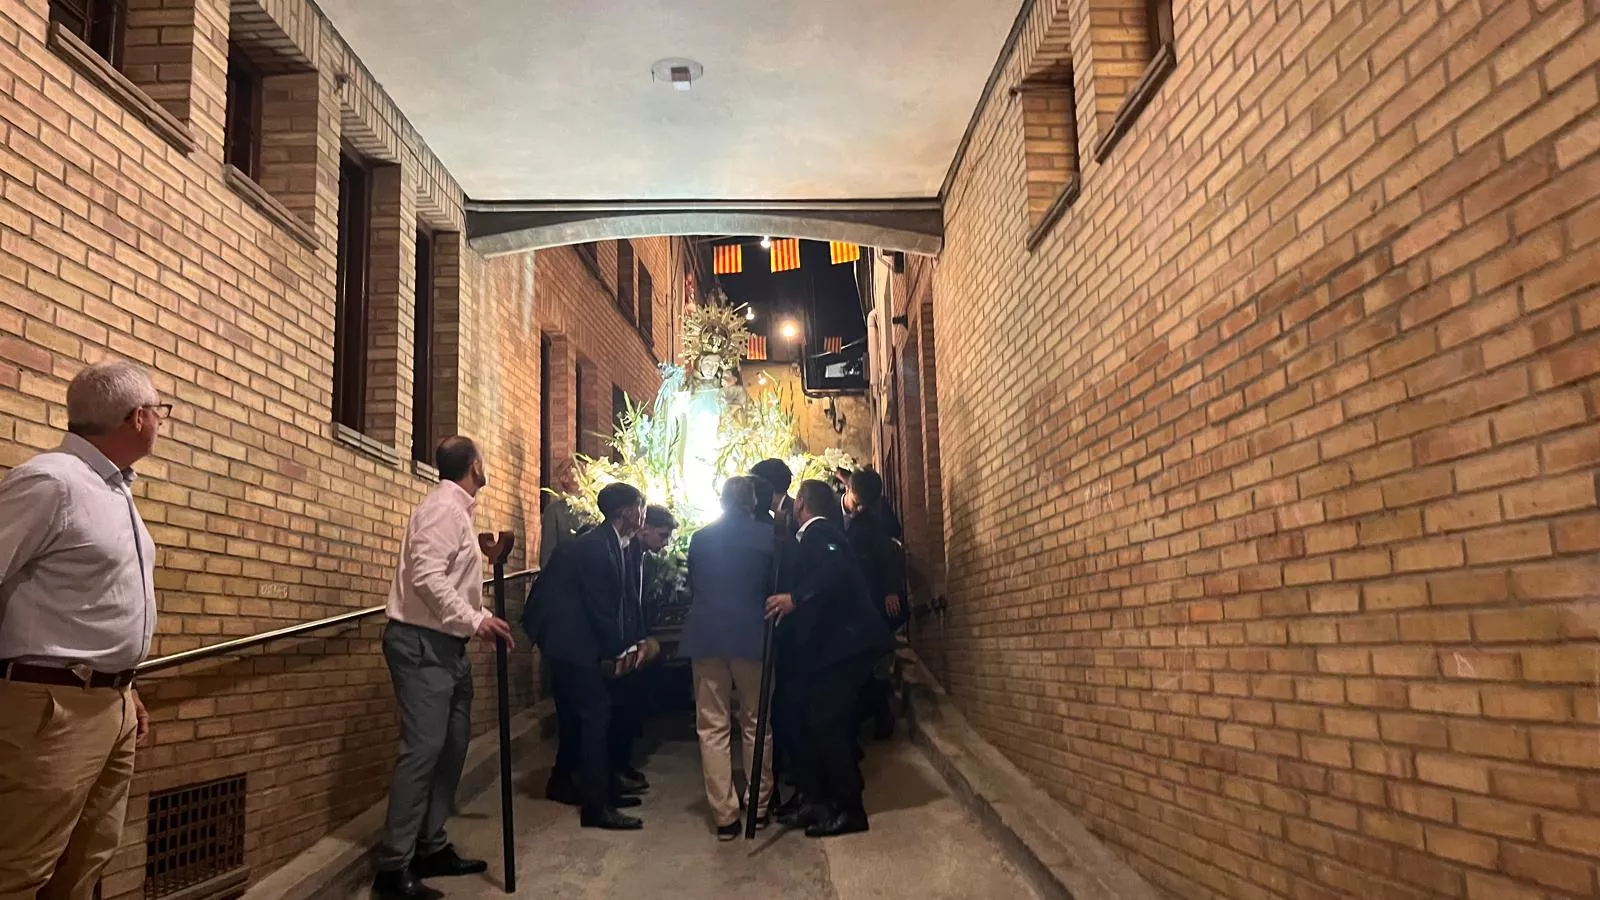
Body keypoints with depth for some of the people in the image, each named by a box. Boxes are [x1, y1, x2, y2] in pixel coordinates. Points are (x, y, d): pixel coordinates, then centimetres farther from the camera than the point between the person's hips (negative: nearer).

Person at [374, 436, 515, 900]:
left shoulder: (457, 510, 17)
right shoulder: (443, 507, -13)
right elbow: (427, 577, -23)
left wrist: (483, 620, 11)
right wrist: (475, 620, -21)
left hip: (446, 645, 10)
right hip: (423, 644, -10)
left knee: (451, 746, 11)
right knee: (422, 748, -12)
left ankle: (431, 848, 20)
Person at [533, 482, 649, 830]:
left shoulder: (605, 543, 10)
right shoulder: (596, 547, -20)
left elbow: (611, 603, 12)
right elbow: (601, 607, -20)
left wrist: (625, 645, 5)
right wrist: (618, 652, -10)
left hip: (571, 639, 10)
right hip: (573, 641, -10)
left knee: (576, 713, 20)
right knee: (596, 713, -10)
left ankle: (563, 782, 35)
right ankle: (596, 805, -9)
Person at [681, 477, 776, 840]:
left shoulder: (700, 538, 3)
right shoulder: (768, 535, -4)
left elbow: (693, 585, 12)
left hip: (706, 636, 1)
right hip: (752, 636, -1)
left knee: (712, 727, 6)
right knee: (756, 724, 12)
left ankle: (724, 816, 5)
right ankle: (759, 806, 20)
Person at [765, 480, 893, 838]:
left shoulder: (819, 532, -10)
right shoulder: (816, 535, 20)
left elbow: (836, 571, -28)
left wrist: (795, 598, -34)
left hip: (844, 642, -10)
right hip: (834, 642, 10)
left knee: (826, 722, -9)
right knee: (818, 721, 11)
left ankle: (850, 809, -3)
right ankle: (822, 801, 18)